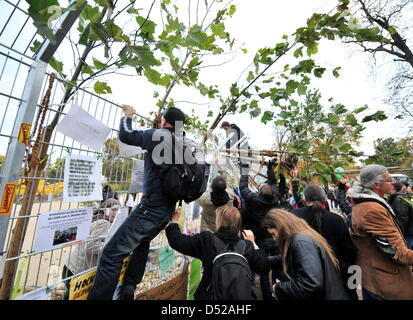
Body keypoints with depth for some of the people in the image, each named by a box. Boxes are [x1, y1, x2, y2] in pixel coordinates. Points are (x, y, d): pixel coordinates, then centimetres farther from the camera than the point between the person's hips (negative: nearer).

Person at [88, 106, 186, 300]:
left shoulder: (159, 135, -8)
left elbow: (125, 135, 2)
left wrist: (127, 116, 20)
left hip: (152, 208, -8)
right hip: (168, 209, 8)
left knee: (112, 253, 0)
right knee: (142, 243, 30)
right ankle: (128, 291, 39)